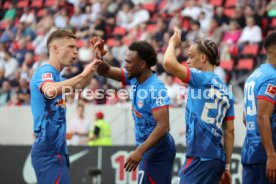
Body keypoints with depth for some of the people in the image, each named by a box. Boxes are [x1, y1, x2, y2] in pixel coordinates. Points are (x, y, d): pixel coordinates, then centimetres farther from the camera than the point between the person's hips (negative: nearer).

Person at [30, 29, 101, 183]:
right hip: (49, 151, -10)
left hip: (55, 151, 10)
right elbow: (50, 91, -35)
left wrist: (91, 70, 17)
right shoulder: (45, 72, -13)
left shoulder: (55, 75, 16)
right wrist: (82, 75, -34)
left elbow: (77, 88, 32)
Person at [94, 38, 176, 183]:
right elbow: (105, 71, 6)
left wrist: (140, 151, -34)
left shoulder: (156, 89, -25)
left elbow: (163, 126, -30)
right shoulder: (134, 78, 1)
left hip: (156, 149, -9)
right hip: (149, 147, 9)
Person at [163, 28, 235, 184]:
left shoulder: (201, 78, -5)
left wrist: (173, 43, 4)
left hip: (200, 155, -8)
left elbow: (169, 63, -17)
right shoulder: (226, 90, 17)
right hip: (218, 158, 8)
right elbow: (230, 131, 16)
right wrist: (227, 166, 18)